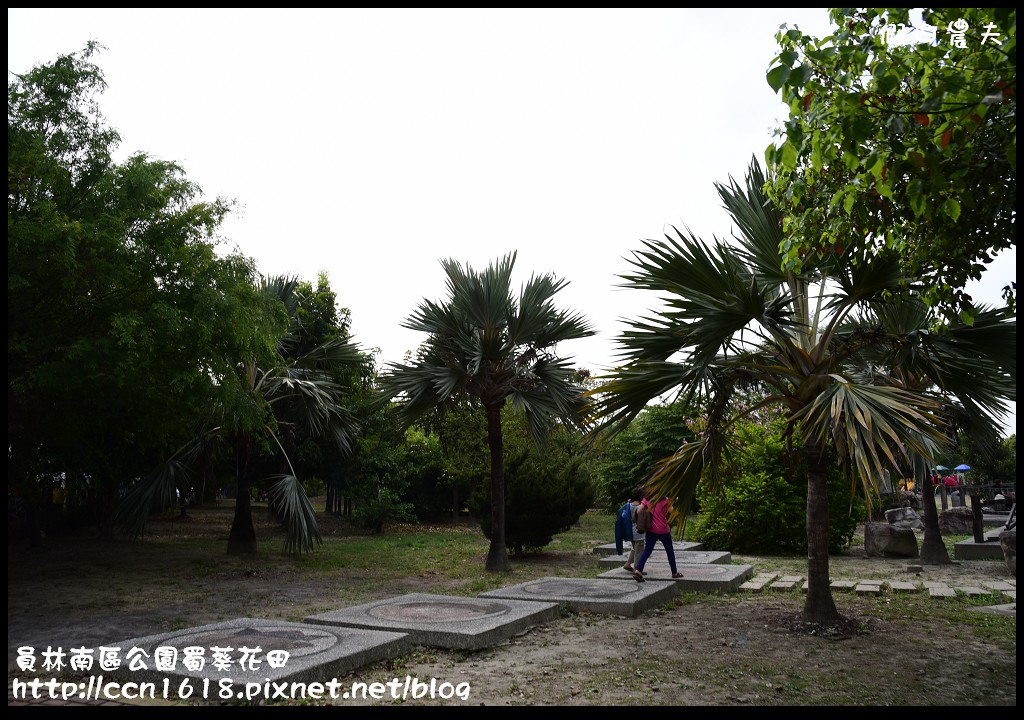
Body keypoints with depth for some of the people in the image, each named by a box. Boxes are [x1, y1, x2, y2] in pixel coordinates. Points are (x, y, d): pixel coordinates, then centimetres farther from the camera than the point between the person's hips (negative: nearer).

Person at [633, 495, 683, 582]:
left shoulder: (646, 499, -1)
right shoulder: (665, 500, -12)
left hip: (651, 530, 3)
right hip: (663, 530, -3)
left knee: (647, 551, 3)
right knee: (670, 551, 16)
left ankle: (638, 570, -15)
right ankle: (674, 572, 28)